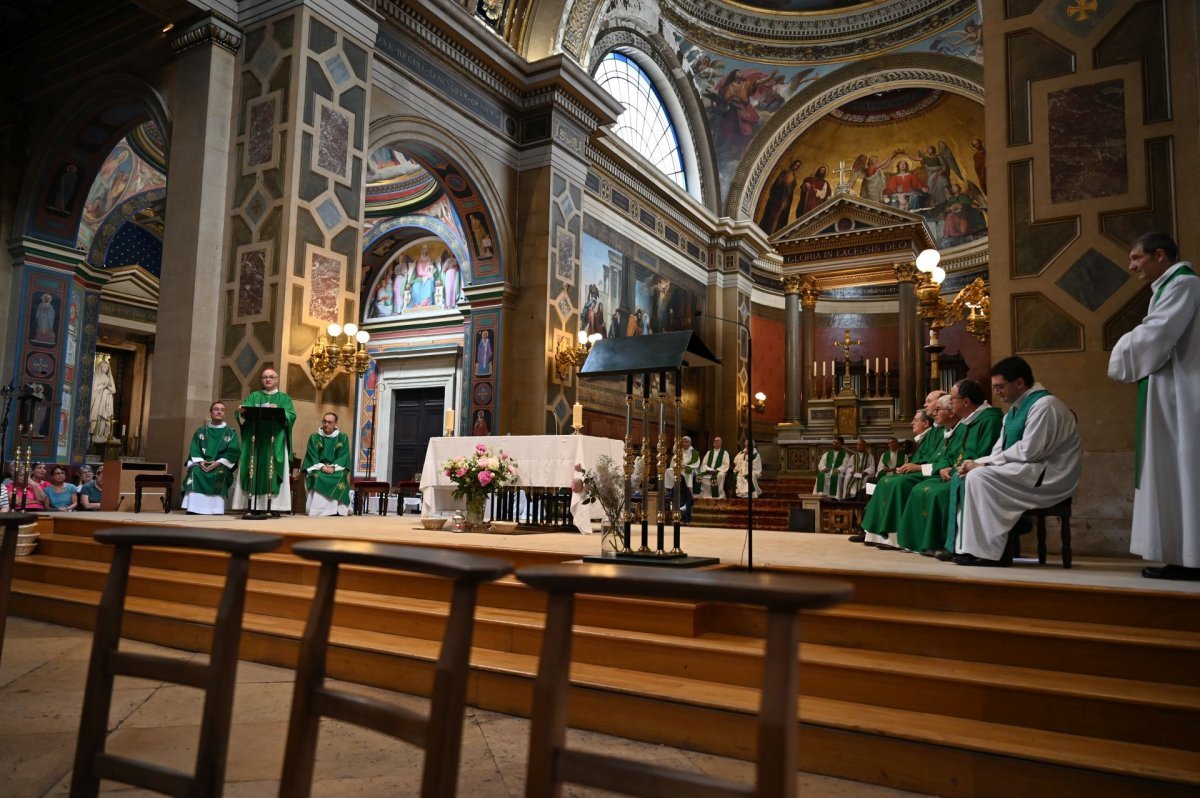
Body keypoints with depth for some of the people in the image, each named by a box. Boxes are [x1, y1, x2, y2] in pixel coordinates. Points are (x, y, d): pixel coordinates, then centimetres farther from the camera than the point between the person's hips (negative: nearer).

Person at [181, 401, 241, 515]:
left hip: (221, 465, -2)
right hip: (202, 463, 2)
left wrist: (218, 462, -16)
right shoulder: (201, 431, 18)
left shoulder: (231, 432, 11)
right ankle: (193, 509, -35)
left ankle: (216, 510, -36)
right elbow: (194, 449, 7)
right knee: (195, 472, -32)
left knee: (219, 474, -36)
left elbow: (234, 451, -2)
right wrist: (200, 461, -14)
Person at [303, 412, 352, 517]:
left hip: (336, 468, 0)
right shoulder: (314, 437, 9)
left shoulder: (343, 438, 9)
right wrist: (321, 467, -19)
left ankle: (335, 512, -33)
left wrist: (334, 467, -19)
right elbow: (312, 456, 0)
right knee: (317, 477, -35)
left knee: (341, 478, -34)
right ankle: (317, 512, -33)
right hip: (318, 468, 0)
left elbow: (344, 456, 0)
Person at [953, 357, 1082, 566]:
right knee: (969, 475, -1)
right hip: (1029, 472, 10)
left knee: (979, 477, -23)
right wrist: (977, 462, -8)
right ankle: (967, 544, -7)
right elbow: (1000, 450, 12)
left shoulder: (1044, 405, -15)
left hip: (1049, 476, -10)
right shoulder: (1015, 410, 15)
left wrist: (983, 463, -14)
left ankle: (991, 551, -18)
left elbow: (1028, 452, -23)